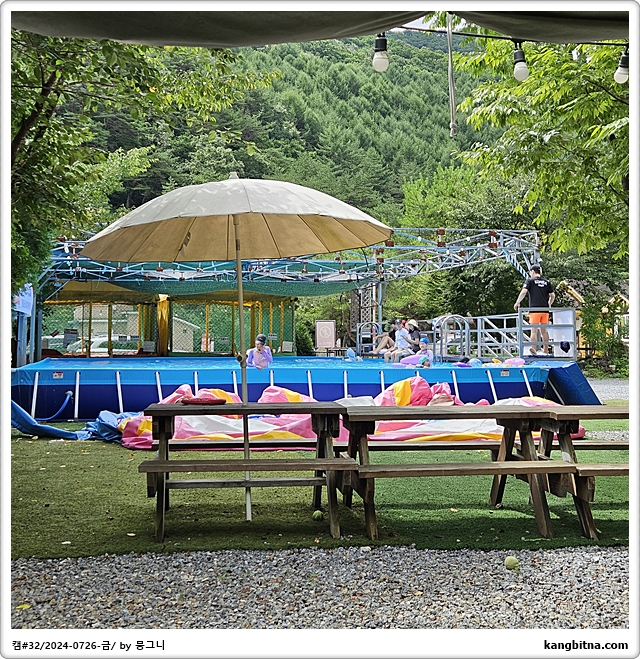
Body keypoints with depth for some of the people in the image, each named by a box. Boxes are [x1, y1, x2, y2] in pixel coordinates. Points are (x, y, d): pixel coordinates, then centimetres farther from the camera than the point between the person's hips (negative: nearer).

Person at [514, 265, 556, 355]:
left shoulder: (530, 281, 1)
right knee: (544, 330, 10)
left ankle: (534, 350, -12)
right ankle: (546, 351, 12)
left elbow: (523, 292, -10)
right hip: (545, 310, 4)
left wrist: (517, 303, 1)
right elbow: (552, 295, 13)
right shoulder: (547, 282, 13)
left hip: (534, 309, -4)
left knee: (534, 330, -3)